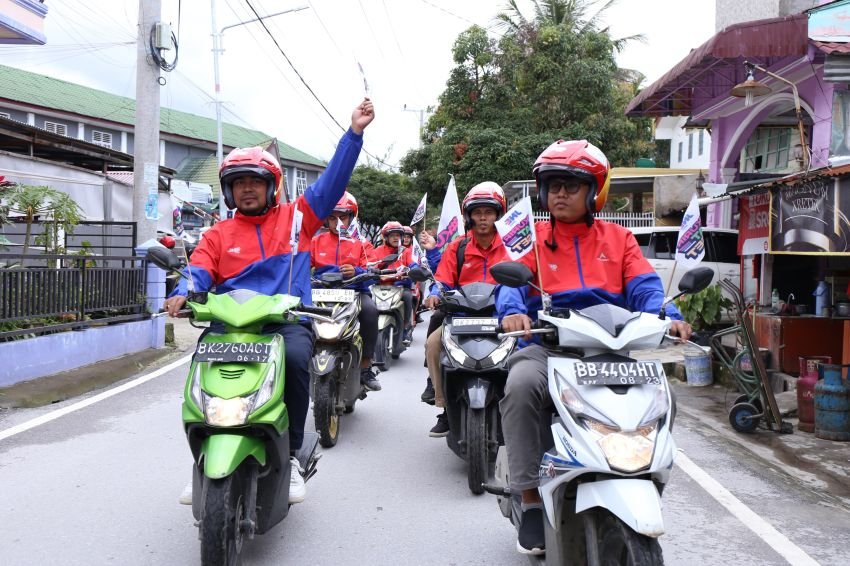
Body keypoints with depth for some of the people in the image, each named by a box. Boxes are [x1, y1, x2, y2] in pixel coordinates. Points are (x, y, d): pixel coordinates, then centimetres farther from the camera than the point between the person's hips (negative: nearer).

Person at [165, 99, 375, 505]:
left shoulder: (296, 217, 13)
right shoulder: (218, 235, 17)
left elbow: (332, 181, 8)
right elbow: (199, 271, 3)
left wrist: (354, 132, 1)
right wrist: (182, 295, -20)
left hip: (288, 321, -2)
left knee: (295, 357, -34)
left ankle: (290, 455, -18)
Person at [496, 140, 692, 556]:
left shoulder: (617, 238, 18)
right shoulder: (532, 238, 13)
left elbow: (643, 285, 3)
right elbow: (511, 281, -4)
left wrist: (666, 316, -20)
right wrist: (513, 311, -28)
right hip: (548, 346, -1)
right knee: (521, 385, -33)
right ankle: (531, 500, -20)